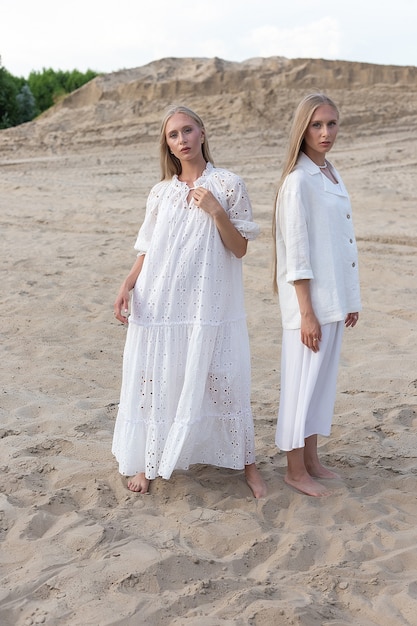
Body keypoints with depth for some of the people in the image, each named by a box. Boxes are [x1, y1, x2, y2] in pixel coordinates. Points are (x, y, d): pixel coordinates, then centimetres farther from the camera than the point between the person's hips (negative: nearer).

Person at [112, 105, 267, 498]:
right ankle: (145, 461, 22)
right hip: (160, 304, 3)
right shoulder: (161, 192, 7)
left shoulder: (227, 185, -1)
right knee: (155, 381, 6)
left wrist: (216, 211, -15)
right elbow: (146, 250, 9)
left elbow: (240, 249, -2)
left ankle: (246, 462, 17)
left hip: (210, 305, -2)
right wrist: (127, 287, -5)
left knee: (222, 381, 0)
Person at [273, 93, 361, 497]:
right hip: (309, 300, -8)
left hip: (334, 298, 9)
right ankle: (295, 470, 16)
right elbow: (296, 253, -17)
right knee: (302, 381, 2)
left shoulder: (331, 174, 11)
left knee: (323, 378, 16)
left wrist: (350, 300, 16)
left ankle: (311, 460, 29)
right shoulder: (299, 181, -15)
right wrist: (306, 313, -18)